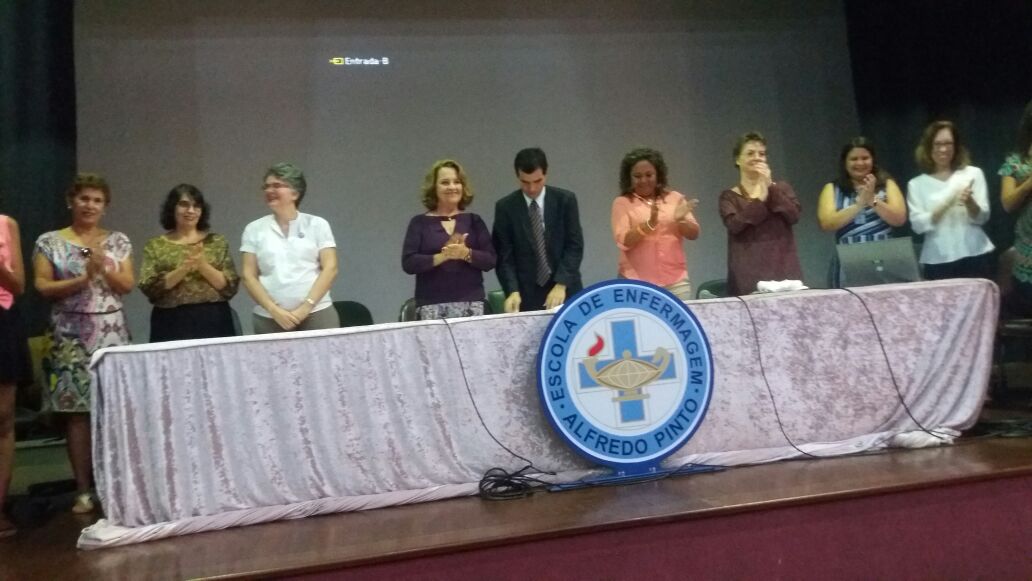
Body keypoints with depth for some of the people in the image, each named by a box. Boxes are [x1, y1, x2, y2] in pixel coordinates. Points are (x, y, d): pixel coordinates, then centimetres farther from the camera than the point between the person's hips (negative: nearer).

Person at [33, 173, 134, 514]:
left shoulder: (118, 241, 10)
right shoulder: (49, 242, 5)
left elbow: (127, 285, 4)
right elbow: (42, 287, -2)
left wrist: (103, 267, -12)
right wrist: (83, 278, -13)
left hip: (111, 333, 2)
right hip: (71, 335, -1)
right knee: (77, 410, -3)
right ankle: (83, 489, 5)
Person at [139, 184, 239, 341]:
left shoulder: (216, 241, 7)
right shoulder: (156, 245, 6)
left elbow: (230, 287, 0)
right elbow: (149, 288, -5)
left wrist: (203, 265, -13)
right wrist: (184, 268, -15)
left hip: (213, 322, 1)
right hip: (172, 324, -1)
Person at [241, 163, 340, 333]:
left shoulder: (317, 224, 6)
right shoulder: (254, 229, 9)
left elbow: (330, 268, 0)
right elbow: (248, 275, 4)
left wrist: (306, 307, -10)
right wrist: (274, 310, -8)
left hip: (317, 314, -1)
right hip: (269, 319, 1)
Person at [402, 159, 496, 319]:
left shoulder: (474, 220, 10)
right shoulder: (420, 223, 6)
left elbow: (490, 260, 4)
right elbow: (408, 263, -3)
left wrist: (467, 254, -14)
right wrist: (442, 256, -16)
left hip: (471, 304, 1)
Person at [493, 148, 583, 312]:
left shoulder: (565, 200, 0)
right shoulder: (505, 207, 0)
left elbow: (575, 245, -3)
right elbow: (504, 255, -3)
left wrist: (561, 284, -15)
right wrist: (513, 291, -17)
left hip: (565, 291, 1)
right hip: (526, 295, 0)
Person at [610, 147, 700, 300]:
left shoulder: (675, 198, 8)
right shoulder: (622, 203, 1)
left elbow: (693, 234, 5)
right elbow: (624, 241, -9)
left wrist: (680, 220, -16)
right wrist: (649, 223, -23)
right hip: (637, 281, -2)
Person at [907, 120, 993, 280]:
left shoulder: (973, 173, 5)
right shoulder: (917, 184, 5)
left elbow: (982, 217, 1)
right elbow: (918, 225, -5)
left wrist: (969, 203, -20)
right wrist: (943, 207, -20)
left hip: (975, 256, 1)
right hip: (938, 261, 0)